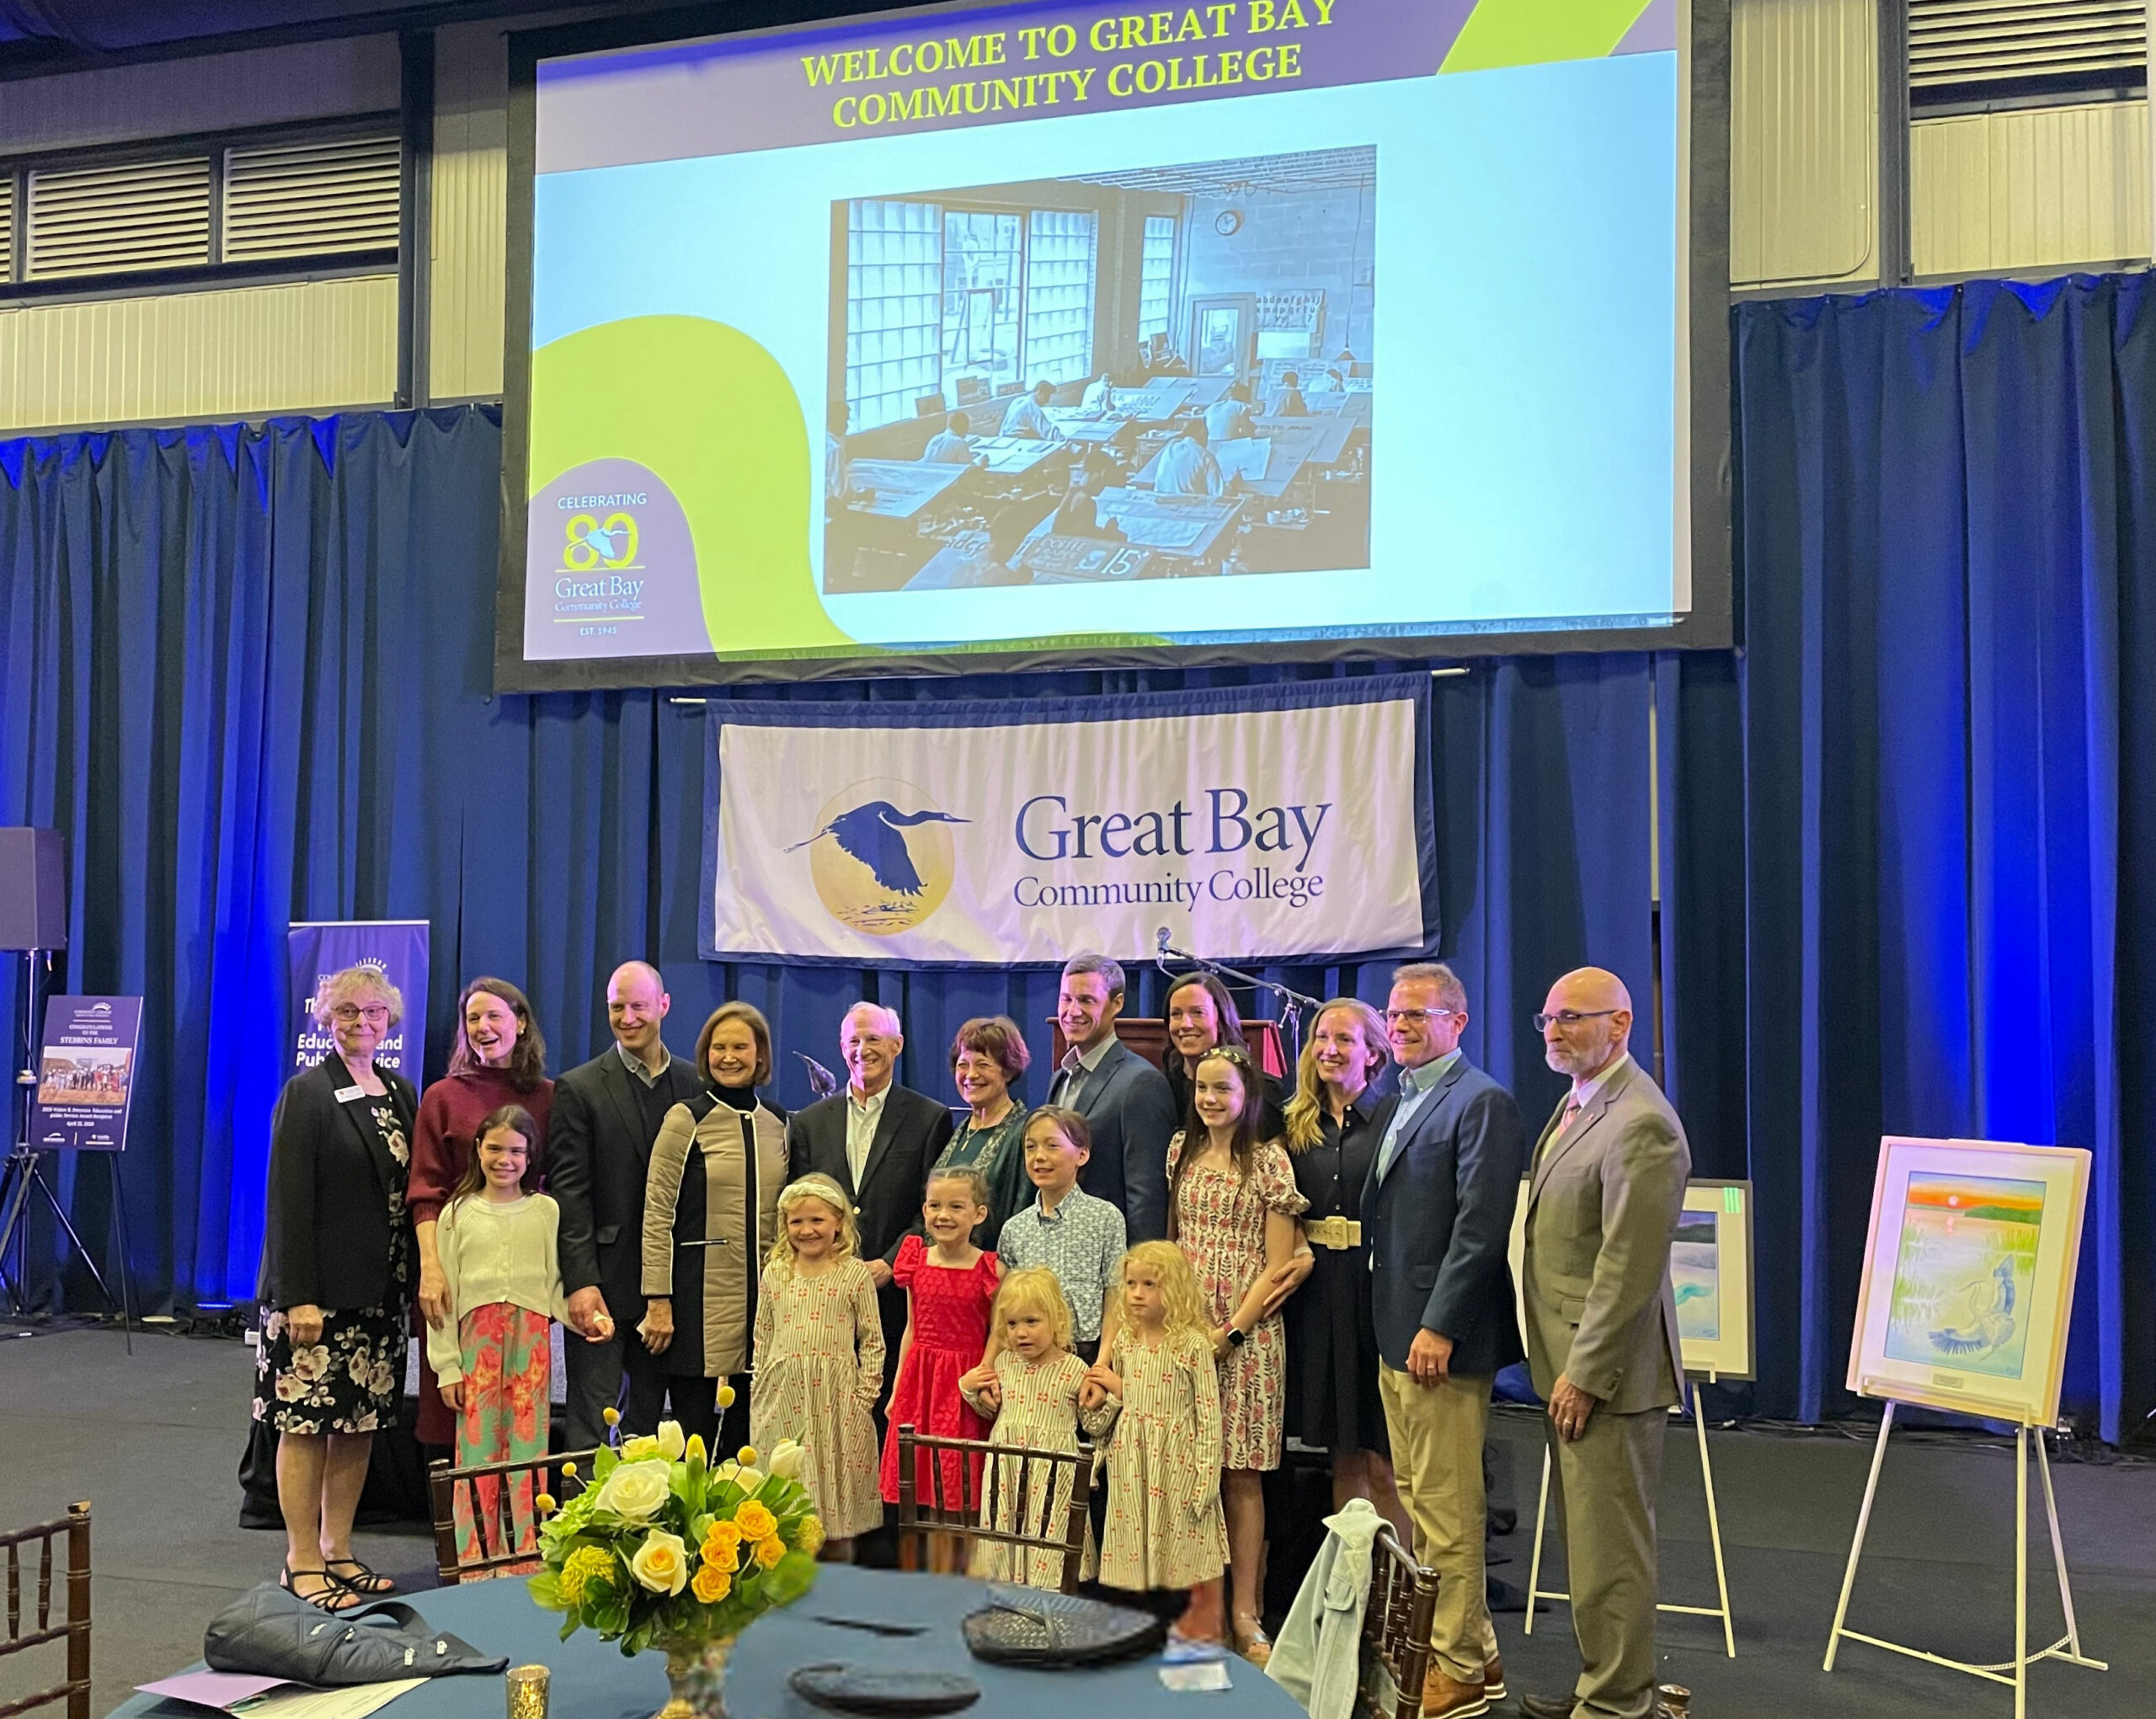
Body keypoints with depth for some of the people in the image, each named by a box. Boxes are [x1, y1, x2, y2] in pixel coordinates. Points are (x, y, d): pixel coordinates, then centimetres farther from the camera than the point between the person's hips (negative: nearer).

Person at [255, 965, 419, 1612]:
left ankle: (337, 1552, 21)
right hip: (320, 1289, -6)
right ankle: (302, 1564, 10)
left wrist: (414, 1281, 7)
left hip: (382, 1290, 6)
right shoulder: (309, 1093, -7)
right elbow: (288, 1200, -12)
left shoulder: (400, 1092, 12)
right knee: (307, 1424, 0)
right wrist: (298, 1296, -18)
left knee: (362, 1424, 10)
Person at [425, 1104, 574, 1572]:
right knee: (477, 1450, 0)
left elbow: (555, 1285, 6)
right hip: (476, 1344, 0)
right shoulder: (457, 1213, 7)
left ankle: (527, 1563, 6)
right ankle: (476, 1561, 9)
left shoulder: (546, 1211, 6)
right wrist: (447, 1365, 3)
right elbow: (443, 1293, 7)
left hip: (532, 1343, 0)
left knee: (528, 1448, 0)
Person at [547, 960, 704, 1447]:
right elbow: (569, 1191, -8)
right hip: (603, 1283, -3)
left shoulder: (694, 1086, 8)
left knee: (649, 1416, 12)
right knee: (592, 1422, 0)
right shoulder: (578, 1089, -3)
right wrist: (581, 1282, -16)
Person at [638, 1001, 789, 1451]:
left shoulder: (775, 1126, 11)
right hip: (700, 1295, -4)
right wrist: (658, 1301, -11)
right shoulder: (686, 1119, -4)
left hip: (762, 1296, 5)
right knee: (694, 1432, -2)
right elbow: (657, 1216, -6)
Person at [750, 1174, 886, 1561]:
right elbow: (763, 1337, 14)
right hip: (782, 1399, 3)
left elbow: (873, 1340, 0)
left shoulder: (855, 1274, -1)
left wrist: (865, 1394, -6)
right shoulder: (775, 1274, 8)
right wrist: (762, 1389, 9)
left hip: (836, 1399, -2)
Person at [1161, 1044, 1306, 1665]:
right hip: (1184, 1325, 4)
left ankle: (1244, 1609, 5)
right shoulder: (1182, 1151, 10)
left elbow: (1277, 1264, -5)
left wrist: (1230, 1332, -11)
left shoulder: (1269, 1160, -4)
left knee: (1240, 1473, -1)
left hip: (1247, 1330, -4)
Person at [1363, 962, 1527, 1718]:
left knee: (1447, 1508, -2)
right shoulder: (1393, 1105, 16)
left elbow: (1480, 1229, -18)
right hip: (1396, 1336, 9)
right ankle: (1475, 1652, 28)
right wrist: (1389, 1325, 12)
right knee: (1422, 1503, 16)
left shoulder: (1482, 1103, -12)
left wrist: (1440, 1328, -21)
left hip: (1443, 1340, -9)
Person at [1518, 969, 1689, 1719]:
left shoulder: (1640, 1124, -20)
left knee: (1608, 1545, 0)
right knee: (1586, 1536, 18)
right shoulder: (1577, 1102, 12)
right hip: (1568, 1359, 10)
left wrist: (1584, 1374, -19)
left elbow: (1628, 1268, -22)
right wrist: (1563, 1364, 17)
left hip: (1605, 1371, -10)